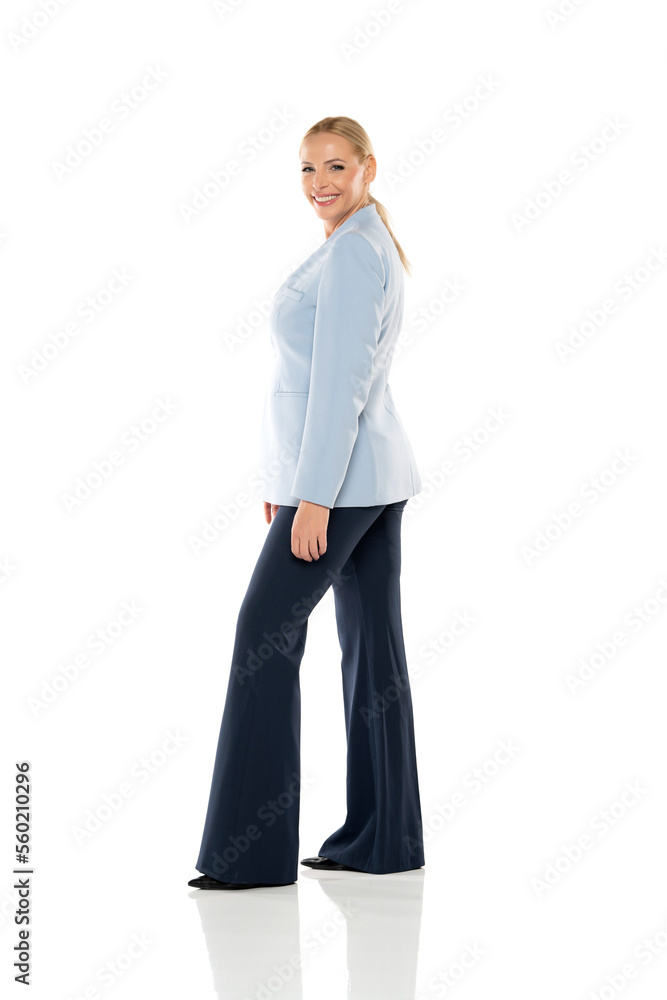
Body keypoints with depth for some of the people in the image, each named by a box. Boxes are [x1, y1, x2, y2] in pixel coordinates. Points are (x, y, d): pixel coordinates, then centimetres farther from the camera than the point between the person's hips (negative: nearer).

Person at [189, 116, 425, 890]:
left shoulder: (351, 251, -14)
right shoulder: (374, 248, 17)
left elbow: (339, 379, -21)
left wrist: (313, 494, -23)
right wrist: (286, 476, 24)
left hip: (338, 476, -10)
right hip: (376, 474, 10)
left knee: (265, 637, -7)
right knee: (370, 649, 9)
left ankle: (250, 848, -5)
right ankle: (384, 838, 13)